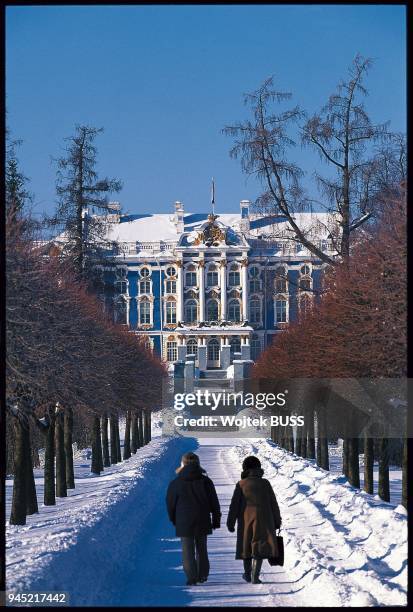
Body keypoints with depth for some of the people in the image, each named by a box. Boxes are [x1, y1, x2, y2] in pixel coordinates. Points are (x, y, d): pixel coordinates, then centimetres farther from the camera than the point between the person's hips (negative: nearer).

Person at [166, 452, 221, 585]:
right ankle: (203, 575, 20)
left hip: (184, 523, -2)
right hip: (202, 522, 2)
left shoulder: (175, 484, -5)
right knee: (201, 549, 15)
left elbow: (170, 503, 3)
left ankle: (192, 577, -5)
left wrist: (173, 519, 18)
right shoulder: (205, 481, -1)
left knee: (188, 550, 1)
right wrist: (216, 520, 11)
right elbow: (214, 503, 2)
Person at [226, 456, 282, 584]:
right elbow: (273, 503, 3)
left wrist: (230, 523, 1)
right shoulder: (265, 483, 1)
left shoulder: (241, 484, -1)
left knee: (246, 545, 16)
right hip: (262, 520, -1)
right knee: (259, 547, -3)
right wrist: (277, 521, 11)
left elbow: (234, 505, -4)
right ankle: (255, 577, -15)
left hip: (246, 519, 1)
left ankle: (247, 574, 31)